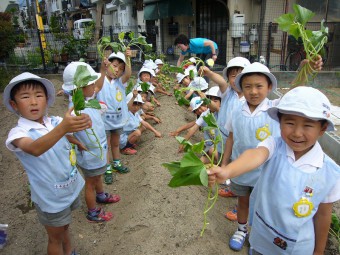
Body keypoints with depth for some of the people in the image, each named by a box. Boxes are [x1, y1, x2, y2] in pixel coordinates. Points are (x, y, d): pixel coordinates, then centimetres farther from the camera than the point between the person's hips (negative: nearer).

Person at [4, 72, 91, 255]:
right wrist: (63, 128, -60)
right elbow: (35, 149, -43)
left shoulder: (55, 122, -6)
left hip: (71, 188, 5)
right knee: (55, 237, 17)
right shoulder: (18, 133, -23)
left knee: (64, 227, 28)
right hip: (50, 198, -5)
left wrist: (82, 122, -43)